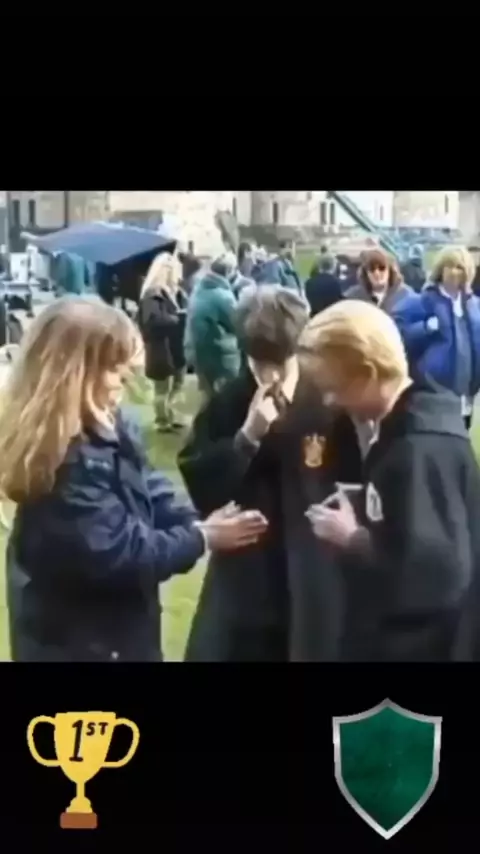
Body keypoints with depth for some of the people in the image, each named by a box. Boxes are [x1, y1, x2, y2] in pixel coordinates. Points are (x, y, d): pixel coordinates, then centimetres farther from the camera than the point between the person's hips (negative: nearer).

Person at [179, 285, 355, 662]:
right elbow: (199, 488, -11)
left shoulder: (330, 407, -10)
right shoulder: (227, 405, -5)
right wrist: (246, 437, -20)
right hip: (244, 582, 1)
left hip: (314, 584, -1)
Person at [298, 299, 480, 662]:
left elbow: (436, 575, -32)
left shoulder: (424, 449, -27)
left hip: (416, 646, -9)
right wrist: (360, 520, -1)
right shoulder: (400, 429, 3)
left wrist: (352, 538, -20)